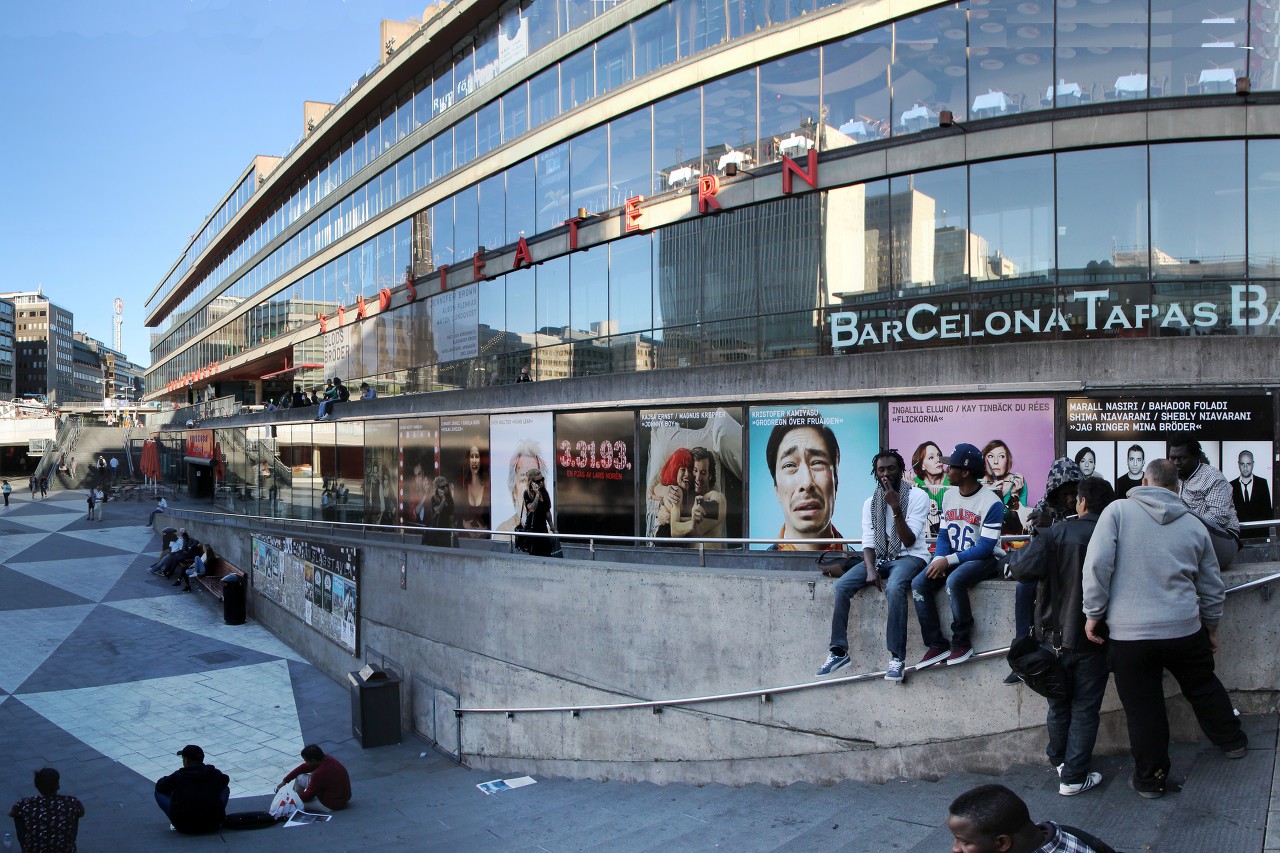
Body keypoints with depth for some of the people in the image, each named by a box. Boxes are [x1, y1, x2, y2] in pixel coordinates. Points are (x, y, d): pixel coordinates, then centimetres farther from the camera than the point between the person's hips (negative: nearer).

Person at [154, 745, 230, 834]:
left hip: (185, 828, -2)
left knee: (159, 793, 14)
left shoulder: (177, 777, -8)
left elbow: (159, 786, 10)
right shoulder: (215, 774, -1)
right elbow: (225, 779, 22)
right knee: (226, 789, 26)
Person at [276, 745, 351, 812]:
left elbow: (308, 796, -15)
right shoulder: (327, 759, -6)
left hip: (331, 806, -8)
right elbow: (303, 768, 5)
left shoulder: (319, 774, -30)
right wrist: (285, 781, 9)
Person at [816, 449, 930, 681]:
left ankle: (897, 657, -30)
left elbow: (909, 541, -14)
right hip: (880, 557, 5)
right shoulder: (870, 503, 8)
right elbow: (868, 542, 3)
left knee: (894, 588, -38)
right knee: (841, 587, -18)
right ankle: (838, 651, -8)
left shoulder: (918, 496, -7)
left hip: (909, 556, -5)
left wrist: (895, 508, -26)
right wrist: (871, 569, -17)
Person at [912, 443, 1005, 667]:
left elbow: (985, 547, -20)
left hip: (985, 559, -7)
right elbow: (943, 535, 9)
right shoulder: (948, 496, 7)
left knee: (954, 581, -35)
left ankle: (962, 643, -17)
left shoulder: (991, 502, -16)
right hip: (952, 559, 7)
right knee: (919, 584, -14)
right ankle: (937, 645, -10)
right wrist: (938, 560, -11)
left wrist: (948, 560, -22)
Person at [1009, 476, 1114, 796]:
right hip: (1091, 639, -1)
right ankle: (1074, 777, 12)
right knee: (1085, 709, 10)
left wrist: (1017, 553, 1)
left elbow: (1022, 568, -19)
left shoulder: (1056, 533, -11)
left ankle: (1059, 760, 38)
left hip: (1054, 636, 1)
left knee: (1059, 705, 19)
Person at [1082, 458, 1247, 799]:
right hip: (1185, 630, 3)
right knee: (1204, 687, 28)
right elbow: (1212, 587, 15)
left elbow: (1097, 564, -15)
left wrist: (1093, 613, -5)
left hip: (1129, 633, -3)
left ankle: (1151, 777, 21)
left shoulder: (1118, 511, -6)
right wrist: (1211, 626, 30)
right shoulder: (1194, 525, 6)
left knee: (1143, 708, 9)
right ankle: (1232, 741, 47)